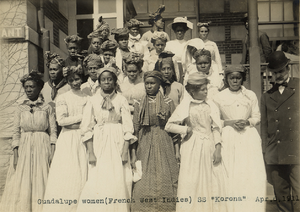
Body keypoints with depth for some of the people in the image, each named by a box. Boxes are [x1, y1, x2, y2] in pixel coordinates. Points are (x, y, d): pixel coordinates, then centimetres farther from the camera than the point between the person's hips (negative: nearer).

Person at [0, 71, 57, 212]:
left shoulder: (47, 108, 1)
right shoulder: (21, 108, 5)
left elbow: (53, 131, 0)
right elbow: (16, 132, 4)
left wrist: (53, 152, -8)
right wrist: (15, 152, -4)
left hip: (43, 147, -1)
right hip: (24, 147, 1)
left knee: (41, 181, 2)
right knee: (22, 183, 3)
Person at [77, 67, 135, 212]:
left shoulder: (121, 100, 4)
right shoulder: (93, 101, 6)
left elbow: (128, 128, 1)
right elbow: (87, 128, 2)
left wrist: (125, 151, -7)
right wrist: (91, 153, -7)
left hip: (118, 143, 0)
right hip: (99, 143, 0)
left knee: (118, 183, -2)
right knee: (97, 184, -6)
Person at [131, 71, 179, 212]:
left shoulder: (168, 103, 4)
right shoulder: (139, 104, 7)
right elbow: (135, 130, 5)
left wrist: (177, 152, -2)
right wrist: (133, 154, -1)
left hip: (164, 147, -1)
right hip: (144, 148, 1)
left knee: (165, 182, 0)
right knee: (144, 183, -1)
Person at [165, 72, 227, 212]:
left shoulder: (210, 105, 6)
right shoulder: (185, 106, -2)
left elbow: (216, 128, 5)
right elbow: (169, 126, -1)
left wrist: (218, 148, -3)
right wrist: (186, 129, -5)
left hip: (210, 147, 3)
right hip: (193, 148, -3)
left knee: (214, 181, 3)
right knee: (192, 182, 1)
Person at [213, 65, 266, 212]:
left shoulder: (251, 95, 9)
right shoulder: (219, 97, 5)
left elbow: (257, 117, 12)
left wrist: (247, 122, -8)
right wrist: (229, 123, -9)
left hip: (249, 138, 1)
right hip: (228, 139, -1)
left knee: (253, 175, -6)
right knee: (230, 176, -4)